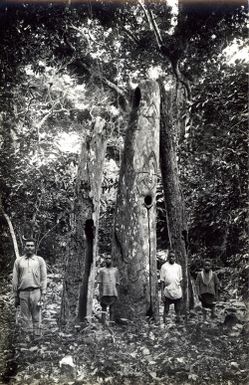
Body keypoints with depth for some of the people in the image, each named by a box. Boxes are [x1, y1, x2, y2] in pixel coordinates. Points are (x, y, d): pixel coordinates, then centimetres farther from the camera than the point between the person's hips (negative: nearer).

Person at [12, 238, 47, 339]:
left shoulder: (40, 260, 7)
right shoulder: (18, 261, 10)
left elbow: (43, 278, 4)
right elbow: (15, 280, 11)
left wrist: (43, 294, -4)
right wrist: (16, 296, 7)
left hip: (36, 292, -1)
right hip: (23, 293, 2)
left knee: (37, 317, 0)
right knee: (24, 318, 4)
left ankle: (37, 338, 6)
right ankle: (27, 338, 13)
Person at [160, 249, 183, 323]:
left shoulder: (178, 267, 9)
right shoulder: (164, 266, 0)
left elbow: (180, 280, 13)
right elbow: (162, 281, -1)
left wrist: (181, 291, 7)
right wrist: (162, 293, -7)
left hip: (178, 293, 3)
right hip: (167, 293, -3)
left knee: (178, 310, 7)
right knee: (166, 310, 2)